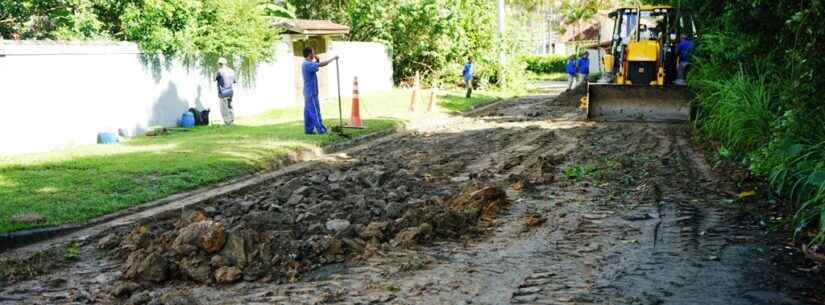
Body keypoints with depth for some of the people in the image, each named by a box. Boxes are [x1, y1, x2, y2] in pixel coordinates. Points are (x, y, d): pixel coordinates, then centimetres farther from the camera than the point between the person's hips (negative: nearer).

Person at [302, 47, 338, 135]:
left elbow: (317, 65, 22)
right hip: (311, 92, -10)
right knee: (315, 112, -6)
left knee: (308, 111, 9)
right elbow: (322, 64, -26)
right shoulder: (308, 64, -20)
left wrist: (316, 60, 1)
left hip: (308, 92, 10)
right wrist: (333, 58, -16)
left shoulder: (306, 64, 11)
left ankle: (308, 129, 12)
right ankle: (321, 130, -3)